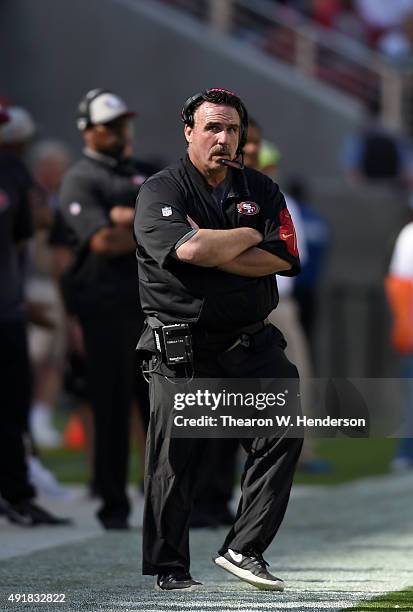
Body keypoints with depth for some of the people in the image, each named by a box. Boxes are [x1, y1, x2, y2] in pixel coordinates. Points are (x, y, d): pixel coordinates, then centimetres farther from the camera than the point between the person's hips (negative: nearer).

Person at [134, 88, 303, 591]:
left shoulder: (262, 191, 12)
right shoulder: (160, 191, -2)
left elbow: (281, 258, -3)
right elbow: (188, 250, -21)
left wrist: (209, 250, -11)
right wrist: (249, 236, -5)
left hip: (252, 341, 4)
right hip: (181, 346, -4)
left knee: (283, 434, -10)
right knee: (175, 458, -3)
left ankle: (244, 549, -2)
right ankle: (168, 568, 9)